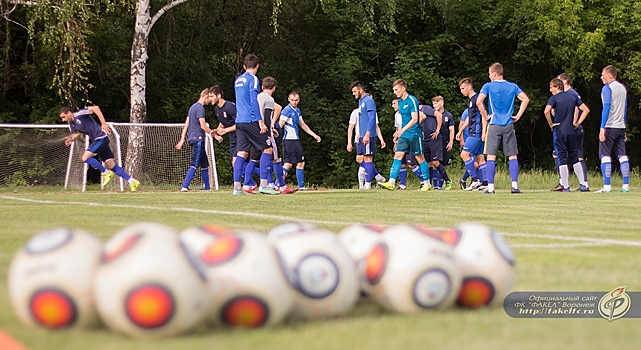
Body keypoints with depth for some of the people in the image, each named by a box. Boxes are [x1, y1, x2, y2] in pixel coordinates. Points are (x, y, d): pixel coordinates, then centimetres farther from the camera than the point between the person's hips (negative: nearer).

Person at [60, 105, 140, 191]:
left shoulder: (79, 114, -16)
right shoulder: (71, 124, 9)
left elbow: (95, 108, -21)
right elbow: (77, 133, 22)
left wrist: (104, 123, -24)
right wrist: (71, 139, -1)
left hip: (101, 138, -9)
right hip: (96, 141, 9)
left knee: (85, 157, -16)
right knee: (111, 165, 6)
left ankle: (106, 173, -1)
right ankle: (132, 181, 11)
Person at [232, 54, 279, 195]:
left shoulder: (238, 80, 17)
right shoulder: (253, 79, -6)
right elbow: (254, 101, -14)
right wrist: (261, 121, -15)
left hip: (239, 121, 7)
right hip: (251, 121, -7)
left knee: (241, 153, 5)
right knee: (267, 148, 0)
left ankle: (237, 187, -2)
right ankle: (263, 185, -7)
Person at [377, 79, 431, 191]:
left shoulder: (412, 100, -13)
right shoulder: (400, 102, 11)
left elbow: (414, 119, -20)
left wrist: (402, 130, -29)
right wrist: (398, 134, 21)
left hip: (414, 134, -7)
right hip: (404, 135, 7)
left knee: (419, 158, 2)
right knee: (397, 156, -5)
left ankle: (426, 183, 12)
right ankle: (391, 182, -13)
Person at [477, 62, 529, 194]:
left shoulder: (488, 86, -2)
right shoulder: (512, 86, 7)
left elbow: (478, 101, -14)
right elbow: (525, 99, 1)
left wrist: (485, 117, -4)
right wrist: (518, 115, 5)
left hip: (494, 125, -2)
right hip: (509, 126, 2)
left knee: (491, 157, 0)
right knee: (513, 156, 6)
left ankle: (490, 187, -6)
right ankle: (515, 186, -3)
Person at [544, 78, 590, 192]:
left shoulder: (554, 98, -6)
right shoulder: (573, 97, 9)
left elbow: (546, 111, -23)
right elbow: (586, 110, 9)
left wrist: (551, 124, -10)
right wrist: (577, 122, 10)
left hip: (559, 132, -4)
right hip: (571, 132, 4)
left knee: (562, 159, 1)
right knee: (574, 158, 13)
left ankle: (566, 187, 0)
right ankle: (583, 184, 9)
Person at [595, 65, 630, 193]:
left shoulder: (607, 88, -8)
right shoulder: (622, 88, 17)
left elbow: (606, 108, -17)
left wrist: (602, 127, -20)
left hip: (609, 127, -7)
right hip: (621, 127, 7)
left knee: (605, 155, -5)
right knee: (622, 155, 6)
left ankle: (607, 186, -11)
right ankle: (626, 185, 4)